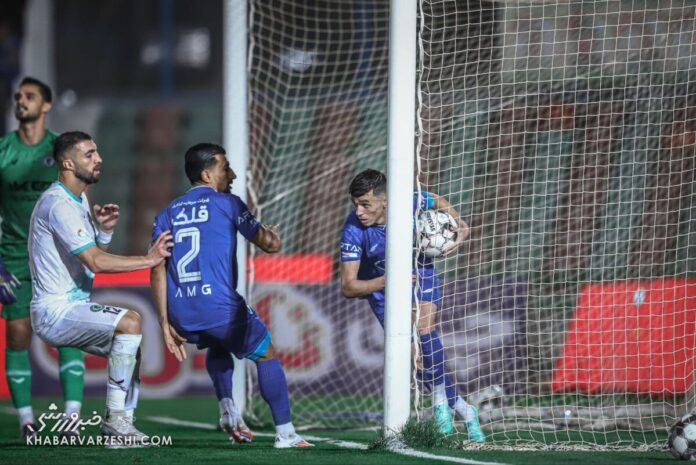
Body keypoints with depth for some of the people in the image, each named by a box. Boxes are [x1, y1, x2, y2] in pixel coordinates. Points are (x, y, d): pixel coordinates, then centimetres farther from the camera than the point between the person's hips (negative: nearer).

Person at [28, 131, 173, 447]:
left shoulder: (79, 200, 15)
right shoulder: (58, 204, -19)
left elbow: (96, 255, 19)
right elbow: (95, 262, -25)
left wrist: (105, 229, 0)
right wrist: (150, 259, -22)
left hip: (74, 306, 11)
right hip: (55, 311, -11)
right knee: (130, 323, -24)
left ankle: (119, 425, 14)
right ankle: (115, 418, -20)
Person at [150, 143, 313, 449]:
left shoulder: (167, 214, 15)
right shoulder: (227, 204, 2)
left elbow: (157, 272, 9)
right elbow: (270, 245, 2)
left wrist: (165, 325, 10)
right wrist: (273, 235, 27)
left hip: (182, 316, 5)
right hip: (220, 306, -5)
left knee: (217, 346, 36)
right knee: (267, 356, 15)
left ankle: (227, 408, 16)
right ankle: (285, 434, 8)